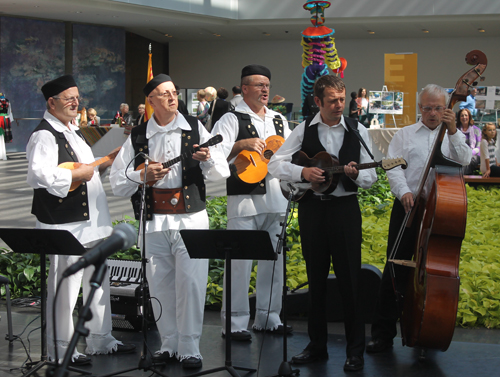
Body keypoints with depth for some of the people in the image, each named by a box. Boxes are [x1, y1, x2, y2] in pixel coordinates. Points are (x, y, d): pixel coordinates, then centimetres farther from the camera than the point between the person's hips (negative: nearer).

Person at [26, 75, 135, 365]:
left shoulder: (73, 132, 18)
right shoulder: (44, 136, -14)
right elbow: (38, 175, -29)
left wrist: (106, 163, 16)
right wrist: (76, 175, -23)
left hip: (92, 221, 10)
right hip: (65, 225, -10)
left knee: (98, 284, 17)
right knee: (65, 289, -4)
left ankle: (101, 341, 30)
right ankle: (60, 351, 8)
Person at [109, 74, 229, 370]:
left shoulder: (195, 128, 6)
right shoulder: (138, 137, 8)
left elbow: (222, 173, 2)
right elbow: (117, 183, 5)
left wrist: (208, 158, -18)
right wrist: (143, 174, -11)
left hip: (191, 219, -2)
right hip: (154, 223, 2)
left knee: (191, 284, -6)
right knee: (161, 286, 8)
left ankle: (190, 348, 3)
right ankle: (170, 345, 21)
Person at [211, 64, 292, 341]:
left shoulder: (279, 121, 19)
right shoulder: (232, 120, 0)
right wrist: (243, 144, -22)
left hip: (275, 199, 6)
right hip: (244, 201, -6)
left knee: (274, 260, 9)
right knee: (240, 262, -7)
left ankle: (267, 318, 20)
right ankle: (235, 323, 1)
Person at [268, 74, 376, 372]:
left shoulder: (358, 131, 3)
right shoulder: (305, 130, 4)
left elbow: (371, 176, 3)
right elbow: (275, 164, 1)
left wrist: (355, 174, -19)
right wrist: (302, 172, -16)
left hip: (345, 208, -1)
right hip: (312, 208, 2)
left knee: (350, 279, -2)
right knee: (316, 279, 10)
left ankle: (356, 350, 7)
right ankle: (317, 345, 21)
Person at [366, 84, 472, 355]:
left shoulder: (454, 137, 14)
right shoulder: (404, 135, 12)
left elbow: (464, 161, -4)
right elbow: (393, 167, 0)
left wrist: (453, 132, -14)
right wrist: (404, 191, -17)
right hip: (408, 207, -1)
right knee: (396, 269, -3)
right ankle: (383, 332, 2)